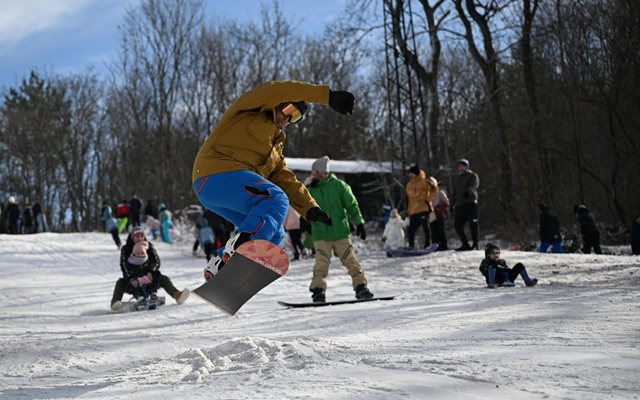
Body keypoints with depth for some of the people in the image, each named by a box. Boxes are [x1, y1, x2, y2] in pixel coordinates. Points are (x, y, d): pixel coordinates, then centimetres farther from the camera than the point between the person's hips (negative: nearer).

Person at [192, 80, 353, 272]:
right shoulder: (250, 108, 10)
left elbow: (286, 180, 24)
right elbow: (284, 91, -7)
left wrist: (310, 208, 9)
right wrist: (329, 96, -16)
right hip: (217, 172, -9)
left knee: (274, 233, 5)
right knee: (276, 200, -25)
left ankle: (222, 265, -2)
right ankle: (239, 247, -42)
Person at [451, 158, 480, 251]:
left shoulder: (472, 176, 5)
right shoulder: (458, 178, 26)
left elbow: (474, 185, -16)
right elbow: (454, 192, 30)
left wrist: (469, 191, -36)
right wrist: (452, 204, 21)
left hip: (470, 203, -7)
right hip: (459, 205, 7)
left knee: (473, 224, -9)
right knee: (457, 225, 0)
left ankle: (475, 244, -3)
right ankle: (465, 244, 10)